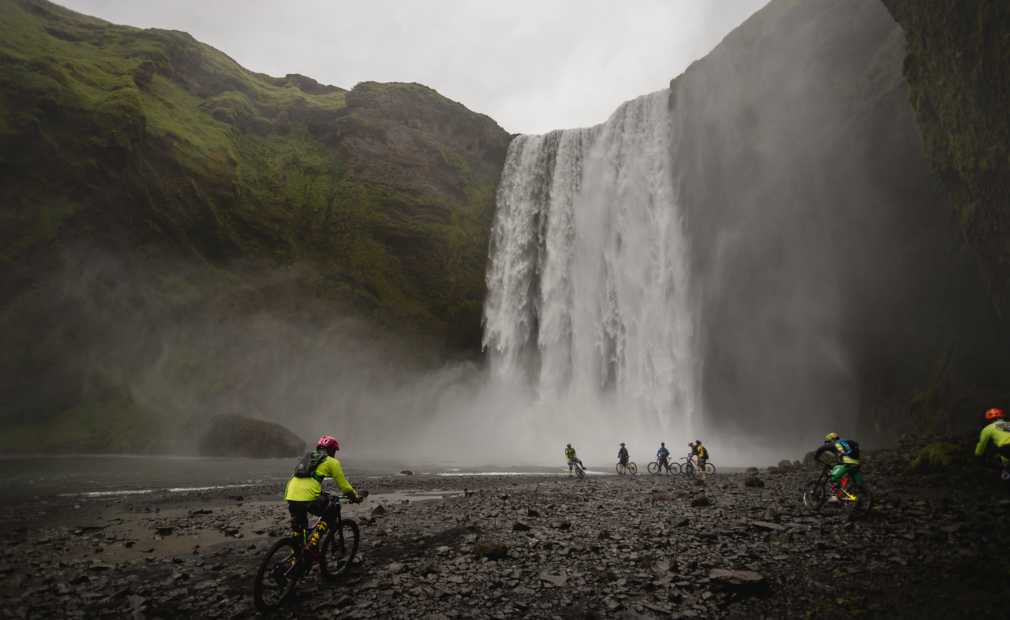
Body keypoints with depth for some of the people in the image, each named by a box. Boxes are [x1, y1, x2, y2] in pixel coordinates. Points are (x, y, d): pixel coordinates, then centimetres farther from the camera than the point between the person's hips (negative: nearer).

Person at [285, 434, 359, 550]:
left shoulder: (307, 457, 29)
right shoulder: (332, 462, 9)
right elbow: (343, 485, 10)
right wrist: (355, 496, 27)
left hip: (290, 497, 7)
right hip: (307, 498, -7)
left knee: (297, 530, 25)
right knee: (333, 508, 17)